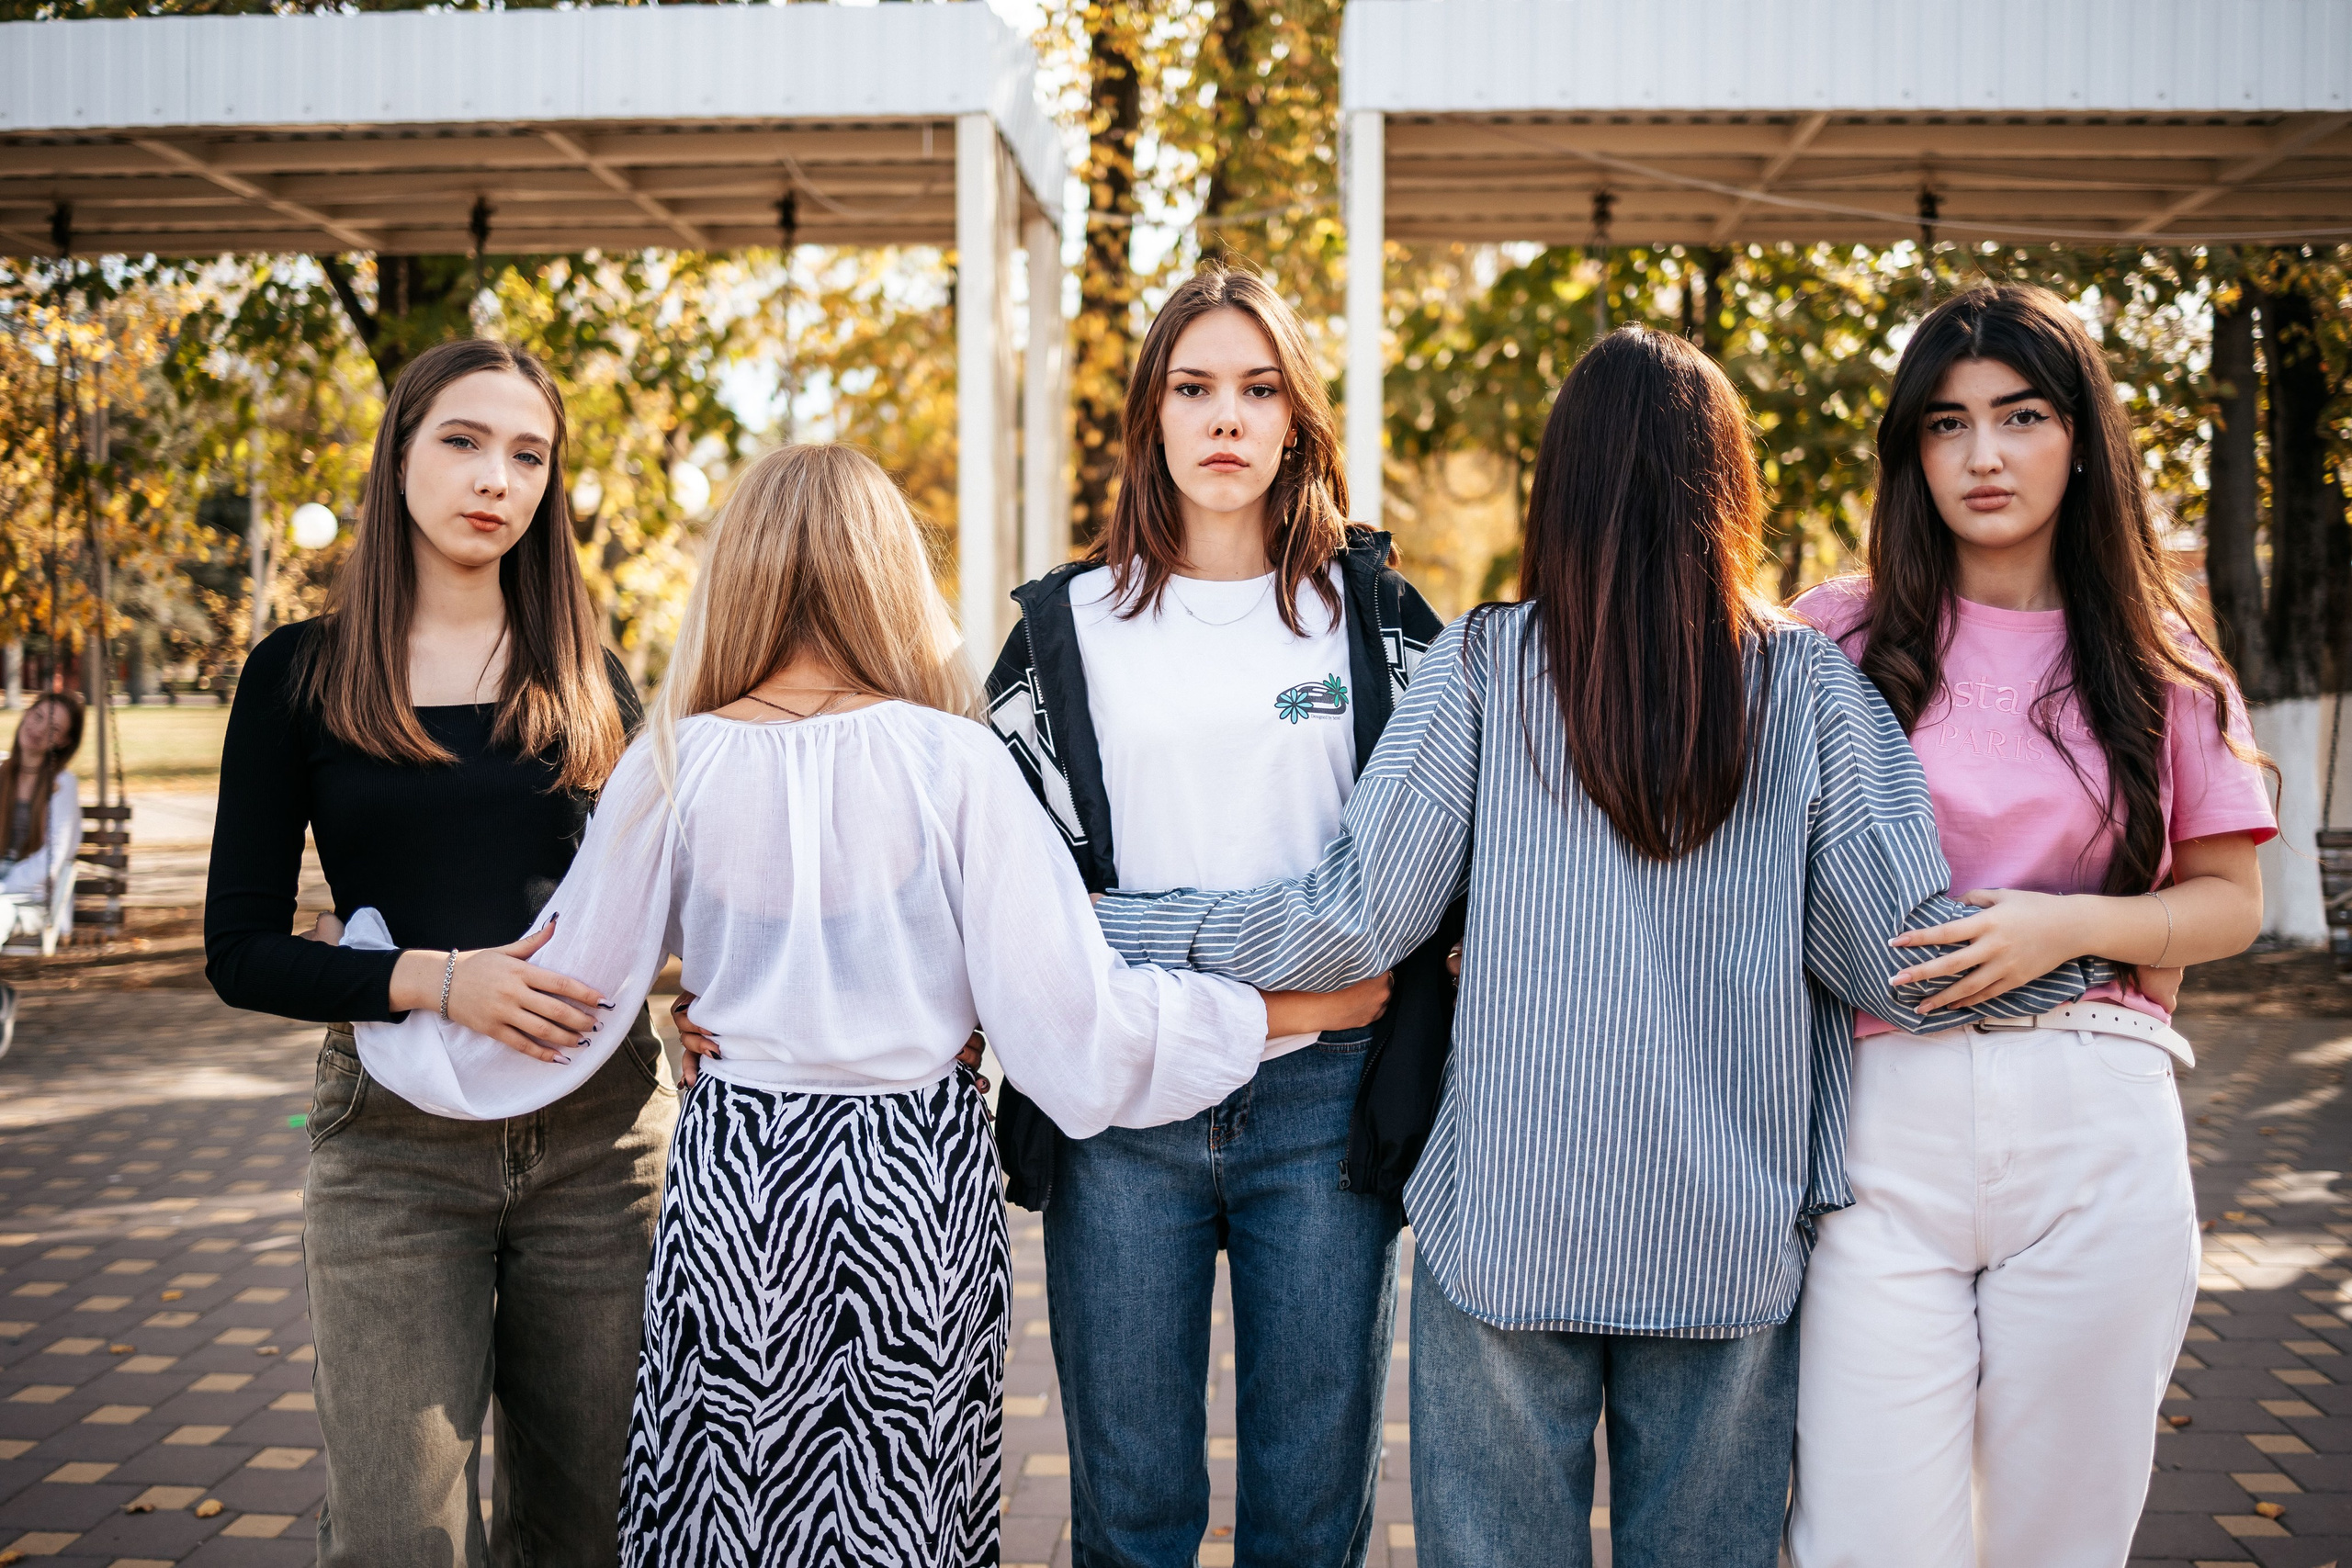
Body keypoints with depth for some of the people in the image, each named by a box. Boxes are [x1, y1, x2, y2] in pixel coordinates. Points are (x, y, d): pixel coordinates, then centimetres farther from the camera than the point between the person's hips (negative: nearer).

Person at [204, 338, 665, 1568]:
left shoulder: (587, 675, 9)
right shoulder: (302, 674, 3)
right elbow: (241, 951, -1)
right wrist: (441, 980, -17)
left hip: (602, 1128, 2)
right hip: (394, 1145, -2)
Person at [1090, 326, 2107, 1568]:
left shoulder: (1484, 664, -6)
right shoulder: (1808, 683, -2)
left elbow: (1355, 920, -8)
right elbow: (1901, 959, -5)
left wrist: (1107, 927, 4)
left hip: (1505, 1227, -1)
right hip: (1732, 1242, 2)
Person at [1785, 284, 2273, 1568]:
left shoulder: (2158, 657, 11)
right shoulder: (1834, 638, 7)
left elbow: (2229, 901, 10)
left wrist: (2072, 924, -7)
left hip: (2096, 1134, 1)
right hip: (1882, 1127, -1)